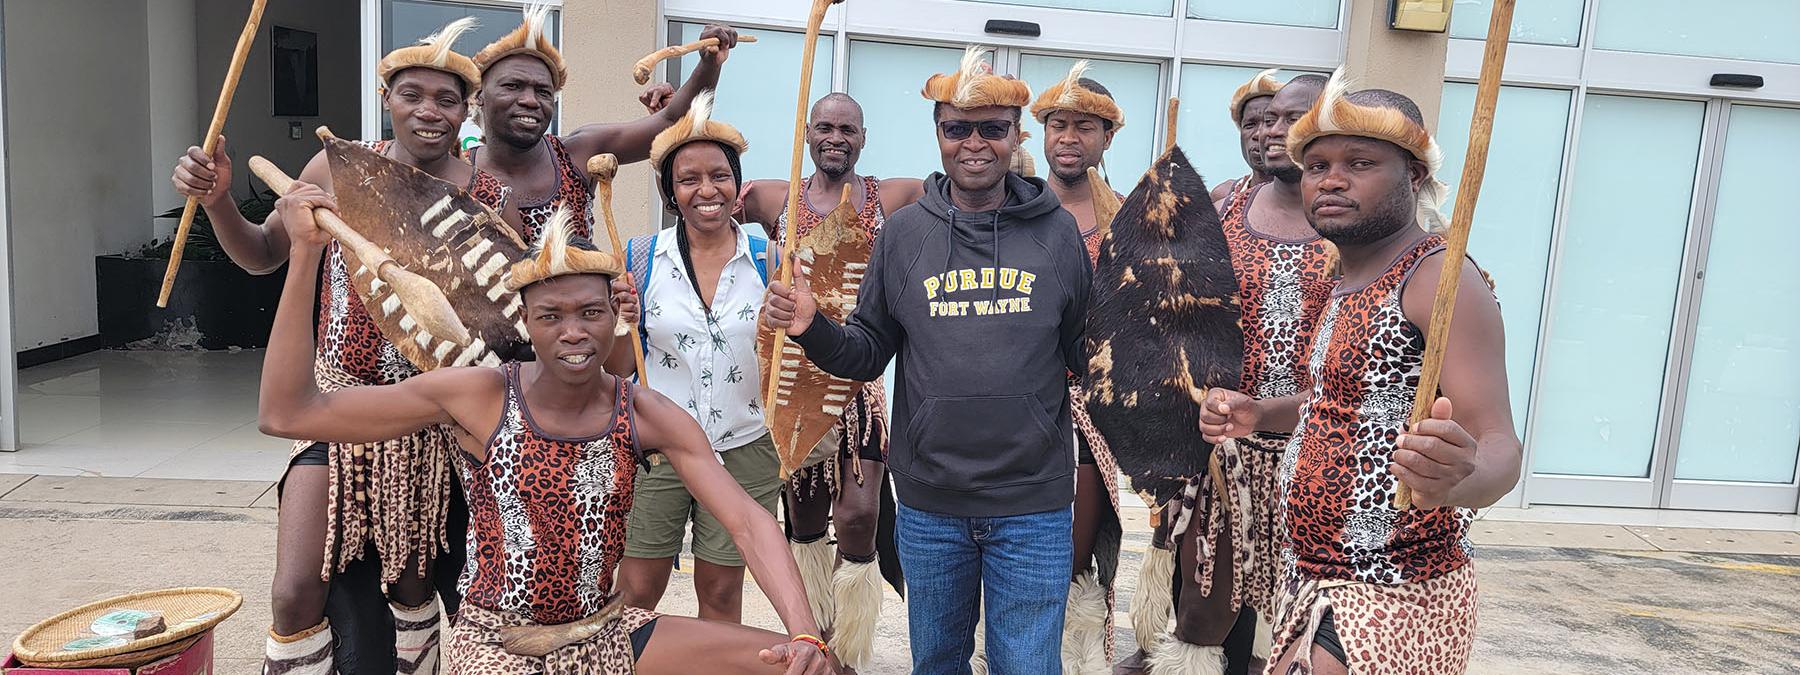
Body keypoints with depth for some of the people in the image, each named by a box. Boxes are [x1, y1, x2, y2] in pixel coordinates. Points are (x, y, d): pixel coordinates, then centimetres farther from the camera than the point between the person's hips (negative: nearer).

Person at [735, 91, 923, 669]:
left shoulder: (895, 198, 2)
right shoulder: (774, 199, 5)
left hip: (867, 380, -1)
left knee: (860, 515, -9)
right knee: (805, 519, 12)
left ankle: (850, 657, 13)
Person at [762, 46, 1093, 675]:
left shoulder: (1056, 230, -2)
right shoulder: (903, 232, 1)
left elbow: (1089, 355, 3)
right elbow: (867, 354, 5)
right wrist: (813, 329, -14)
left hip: (1034, 506, -1)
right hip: (930, 504, 2)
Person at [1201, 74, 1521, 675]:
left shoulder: (1439, 277, -18)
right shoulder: (1353, 278, 9)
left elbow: (1499, 446, -26)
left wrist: (1459, 480, -47)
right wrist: (1257, 414, 8)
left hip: (1387, 604, -9)